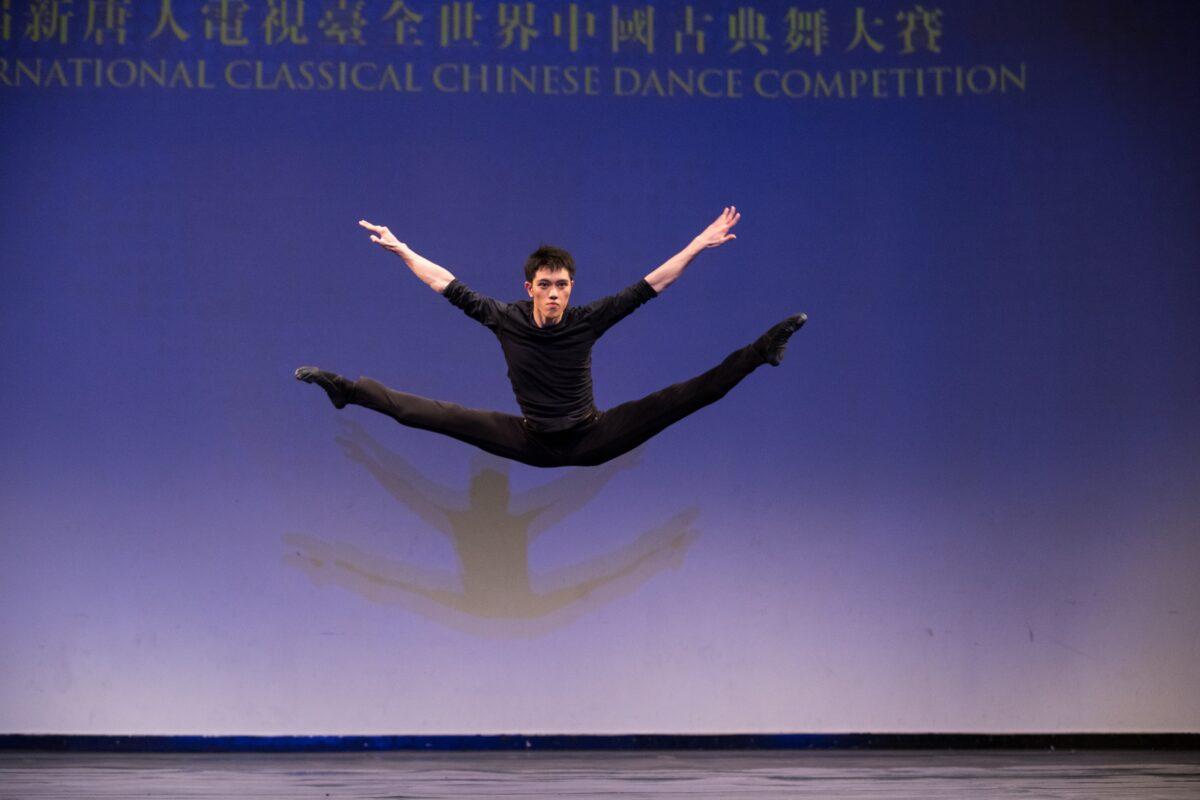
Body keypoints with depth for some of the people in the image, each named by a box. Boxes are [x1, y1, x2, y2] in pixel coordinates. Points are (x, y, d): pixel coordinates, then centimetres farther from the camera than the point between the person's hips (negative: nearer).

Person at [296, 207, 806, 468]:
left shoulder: (587, 320, -12)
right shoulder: (506, 319, -10)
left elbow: (649, 287, -11)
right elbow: (449, 287, -3)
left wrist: (699, 245, -15)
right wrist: (400, 250, -3)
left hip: (591, 440, 0)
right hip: (531, 442, 0)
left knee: (681, 400, -14)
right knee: (435, 416, -9)